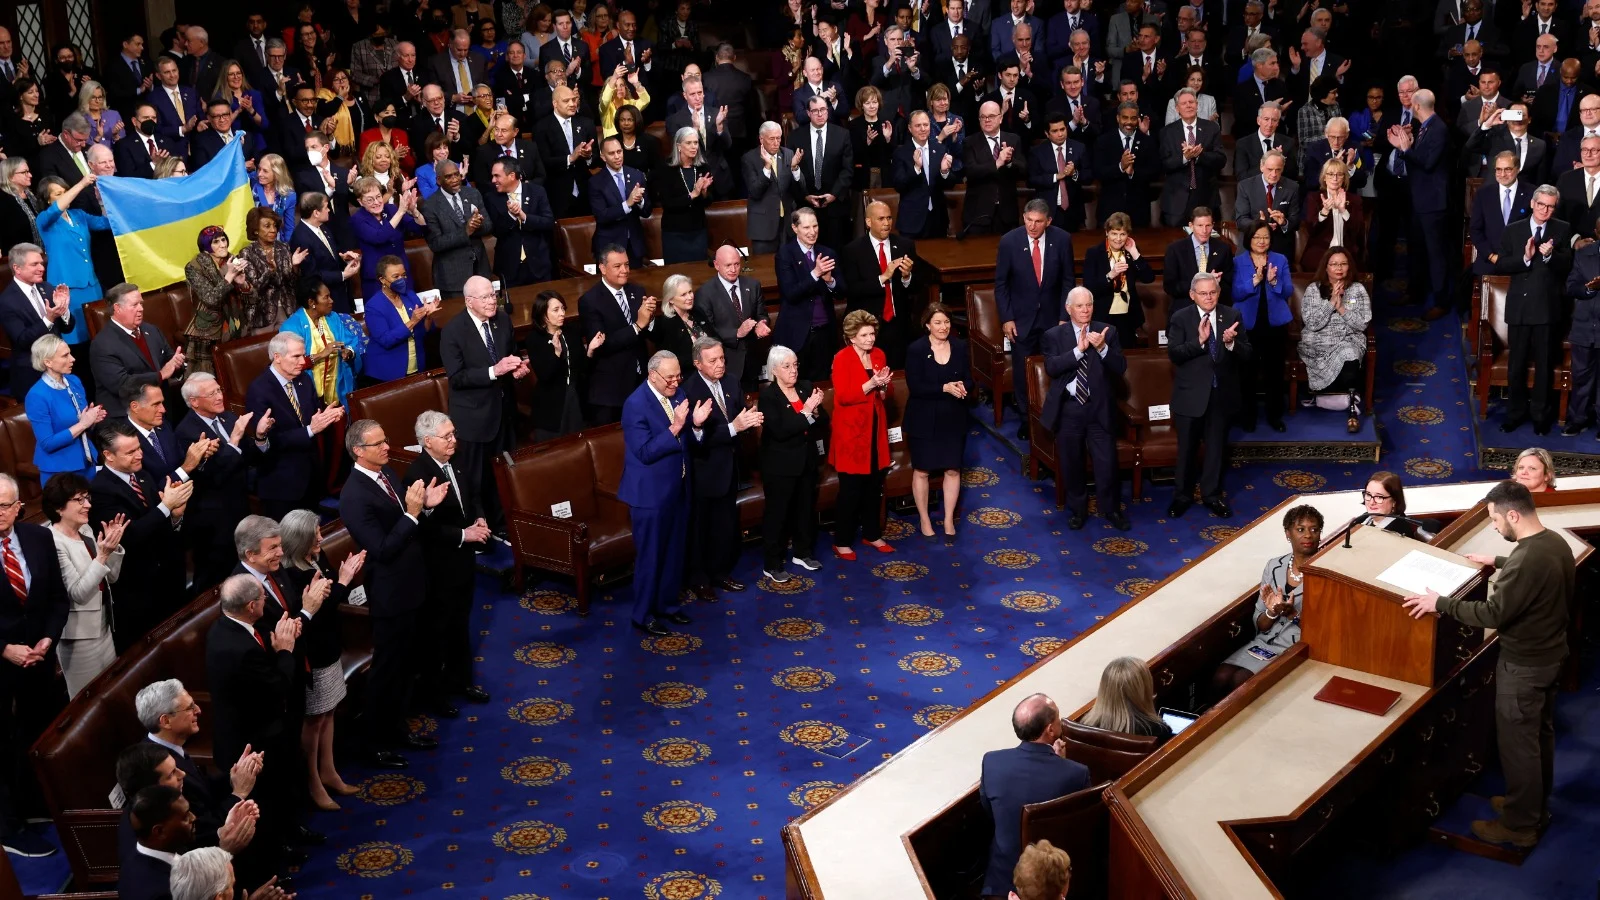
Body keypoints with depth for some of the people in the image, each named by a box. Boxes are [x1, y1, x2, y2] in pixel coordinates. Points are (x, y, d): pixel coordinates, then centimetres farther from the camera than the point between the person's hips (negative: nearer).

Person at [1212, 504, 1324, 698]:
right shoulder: (1274, 566, 4)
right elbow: (1260, 625, 5)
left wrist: (1292, 614, -24)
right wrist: (1272, 612, -16)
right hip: (1265, 643, 4)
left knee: (1241, 681, -23)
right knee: (1220, 678, -18)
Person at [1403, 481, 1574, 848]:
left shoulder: (1527, 558, -31)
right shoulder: (1555, 542, -1)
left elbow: (1493, 614, -29)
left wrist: (1440, 603, -23)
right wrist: (1497, 562, 27)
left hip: (1523, 665, -10)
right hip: (1550, 654, 10)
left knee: (1518, 743, 5)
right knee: (1541, 735, 22)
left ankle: (1520, 824, 18)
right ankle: (1536, 808, 38)